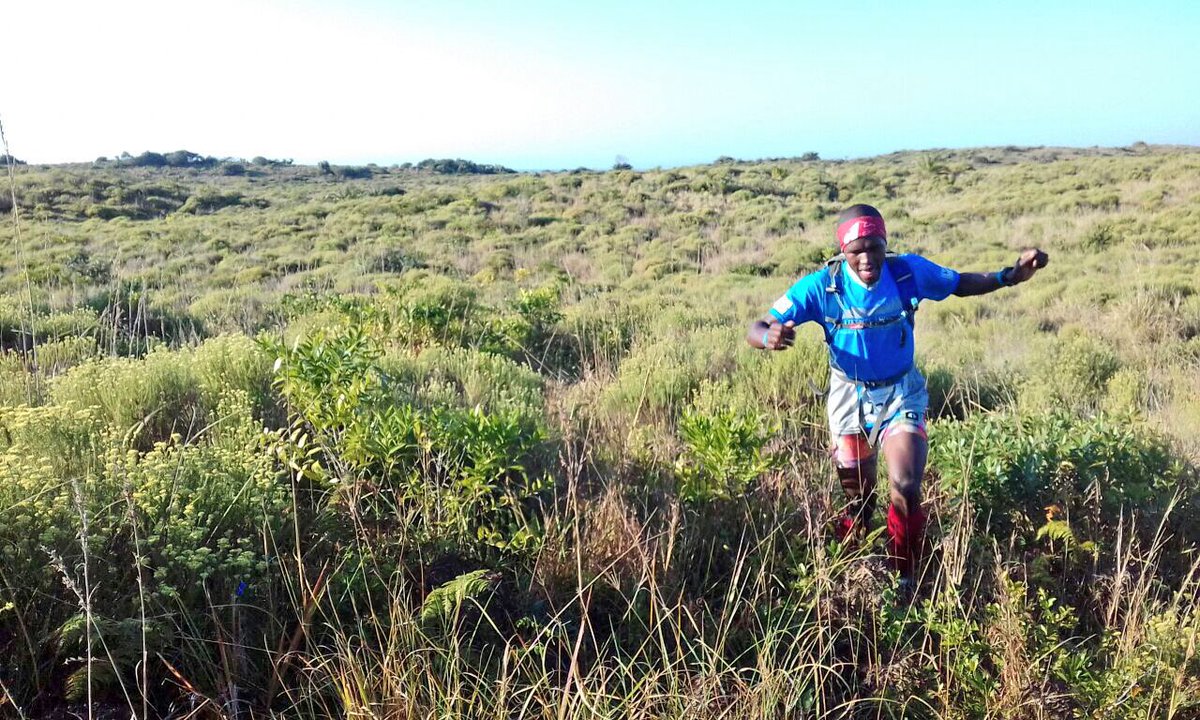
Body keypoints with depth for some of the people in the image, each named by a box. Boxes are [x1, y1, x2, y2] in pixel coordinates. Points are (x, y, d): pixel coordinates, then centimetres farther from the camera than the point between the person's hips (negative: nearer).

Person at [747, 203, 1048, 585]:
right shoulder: (821, 285, -23)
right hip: (849, 397, 0)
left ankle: (903, 580, 9)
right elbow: (756, 329, -23)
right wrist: (770, 337, -48)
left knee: (906, 491, -15)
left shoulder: (909, 271, -17)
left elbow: (964, 284, 0)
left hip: (901, 393, 0)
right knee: (858, 502, 13)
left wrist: (1011, 274, -19)